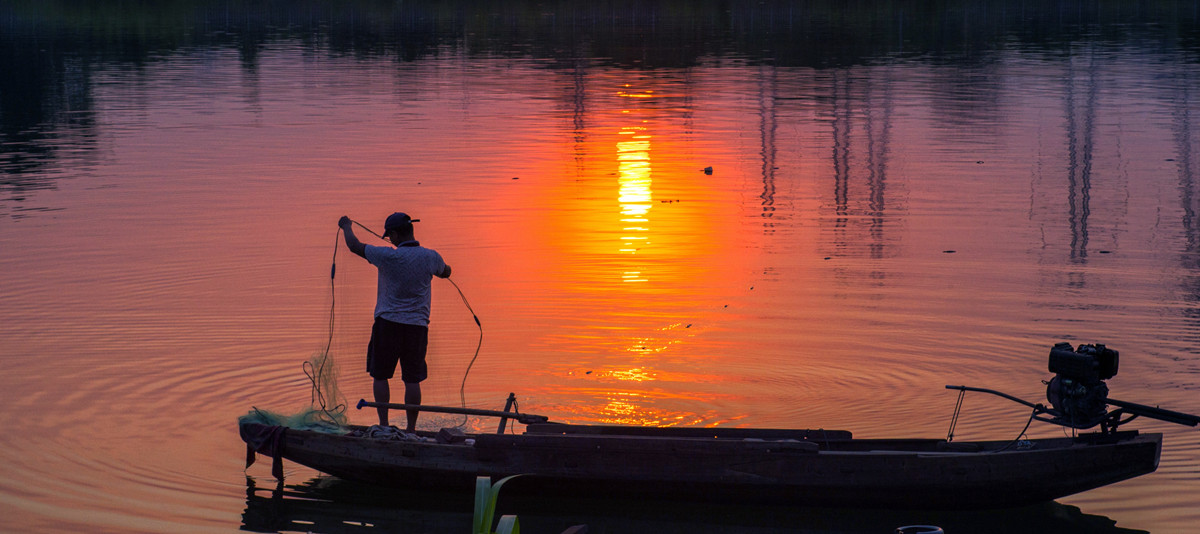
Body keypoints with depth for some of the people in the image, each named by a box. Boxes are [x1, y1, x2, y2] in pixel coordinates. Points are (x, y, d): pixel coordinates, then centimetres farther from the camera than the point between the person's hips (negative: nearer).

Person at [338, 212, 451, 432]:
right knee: (412, 379, 4)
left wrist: (346, 227, 20)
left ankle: (383, 424, 5)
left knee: (380, 376, 9)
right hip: (417, 325, 3)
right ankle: (411, 428, 5)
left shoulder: (388, 257, -13)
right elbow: (445, 272, 21)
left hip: (388, 323, -3)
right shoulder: (430, 257, -2)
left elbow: (354, 246, 1)